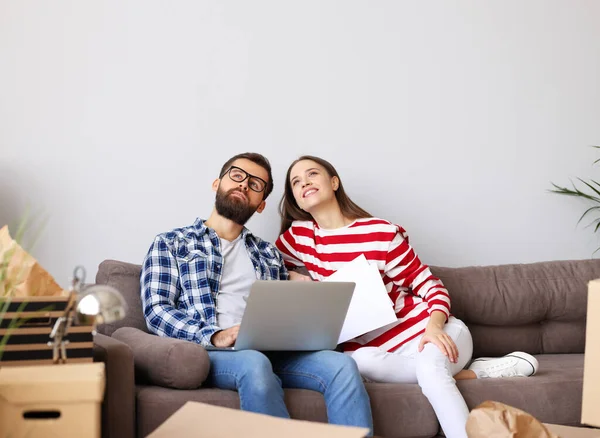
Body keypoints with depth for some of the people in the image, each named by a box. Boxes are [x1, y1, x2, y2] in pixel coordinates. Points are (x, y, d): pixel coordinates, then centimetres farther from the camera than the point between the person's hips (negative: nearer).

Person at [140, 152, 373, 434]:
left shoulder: (269, 254, 28)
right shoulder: (171, 244, 14)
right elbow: (156, 311, 1)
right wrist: (213, 336, -16)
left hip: (271, 351, 4)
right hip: (209, 352, -4)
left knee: (340, 365, -26)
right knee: (255, 364, -39)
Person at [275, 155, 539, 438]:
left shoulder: (382, 232, -4)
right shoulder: (296, 236, 4)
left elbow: (429, 286, -1)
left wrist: (434, 327, -22)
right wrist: (293, 277, -2)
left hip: (423, 330, -2)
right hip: (373, 347, 2)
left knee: (429, 366, -38)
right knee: (362, 361, -35)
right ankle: (471, 373, -21)